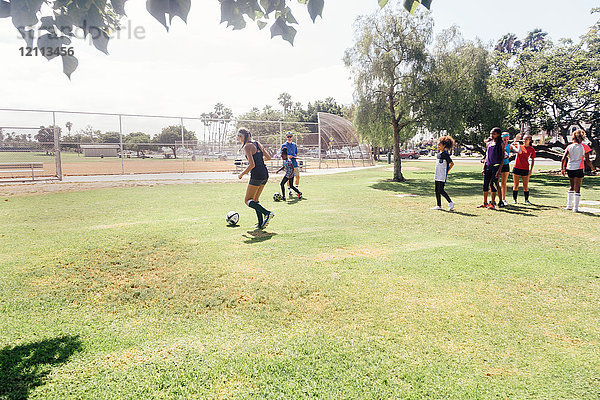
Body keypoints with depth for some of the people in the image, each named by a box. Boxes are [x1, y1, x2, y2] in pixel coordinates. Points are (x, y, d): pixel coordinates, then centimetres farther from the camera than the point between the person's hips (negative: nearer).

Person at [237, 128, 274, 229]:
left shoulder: (247, 146, -9)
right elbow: (268, 157, 19)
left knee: (247, 200, 1)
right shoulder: (258, 144, 14)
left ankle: (267, 213, -17)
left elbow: (252, 165, -18)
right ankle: (261, 224, 12)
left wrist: (241, 174, -6)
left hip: (256, 175, -8)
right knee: (255, 200, 17)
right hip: (265, 174, 8)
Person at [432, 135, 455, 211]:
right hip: (437, 176, 9)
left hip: (442, 176, -9)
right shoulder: (439, 153, 13)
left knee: (441, 190, -10)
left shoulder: (445, 154, -13)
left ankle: (450, 203, 6)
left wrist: (447, 171, -8)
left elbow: (452, 163, -13)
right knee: (437, 190, 8)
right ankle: (439, 206, 14)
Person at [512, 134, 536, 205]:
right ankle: (514, 199, 13)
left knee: (526, 186, 3)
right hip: (517, 168, 1)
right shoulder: (519, 146, 6)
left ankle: (526, 200, 13)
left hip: (525, 169, -1)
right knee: (515, 185, 5)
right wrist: (515, 141, -13)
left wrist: (531, 170, -1)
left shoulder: (532, 149, 3)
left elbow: (533, 160, 5)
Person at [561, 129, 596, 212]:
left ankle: (569, 205, 22)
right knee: (577, 189, 1)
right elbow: (587, 160, -4)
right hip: (579, 168, -3)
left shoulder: (569, 146, 5)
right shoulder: (584, 147, -3)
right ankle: (575, 208, 0)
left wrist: (562, 168, 9)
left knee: (572, 187, 19)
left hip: (569, 168, 4)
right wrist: (592, 167, 13)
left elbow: (564, 158, 0)